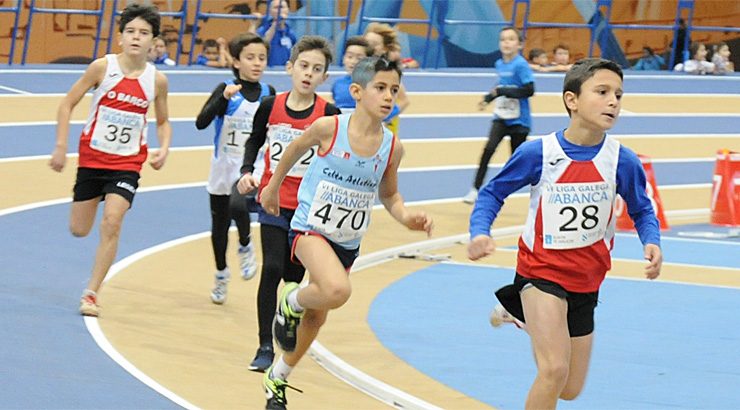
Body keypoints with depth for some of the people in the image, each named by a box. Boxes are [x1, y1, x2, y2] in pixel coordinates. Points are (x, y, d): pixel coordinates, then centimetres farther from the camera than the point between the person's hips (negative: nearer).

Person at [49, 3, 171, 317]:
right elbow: (67, 104, -3)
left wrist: (163, 149, -8)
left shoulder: (156, 80, -5)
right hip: (92, 157, 0)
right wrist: (61, 147, -10)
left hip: (127, 163, 0)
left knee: (111, 223, -18)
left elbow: (163, 122, 11)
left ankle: (91, 294, -9)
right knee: (78, 230, 5)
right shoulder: (102, 67, -11)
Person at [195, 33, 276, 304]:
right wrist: (224, 98, -30)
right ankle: (221, 275, 34)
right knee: (220, 223, 12)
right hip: (224, 167, 0)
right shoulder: (226, 90, -8)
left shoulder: (268, 94, 1)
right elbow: (201, 123, -21)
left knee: (238, 205, -30)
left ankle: (245, 247, -1)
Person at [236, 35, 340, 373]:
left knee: (294, 276, 7)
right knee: (272, 269, -9)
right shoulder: (270, 106, -3)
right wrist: (247, 172, 0)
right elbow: (254, 141, 14)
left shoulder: (328, 114, -8)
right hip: (274, 201, 0)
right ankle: (265, 347, -6)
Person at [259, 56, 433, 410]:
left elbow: (388, 195, 9)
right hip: (310, 229, -5)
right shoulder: (329, 128, -18)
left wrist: (406, 217, -11)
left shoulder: (392, 147, -7)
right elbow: (295, 150, 3)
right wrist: (272, 188, 15)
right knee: (338, 290, -33)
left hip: (347, 242, 5)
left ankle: (277, 379, 41)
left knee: (316, 316, 18)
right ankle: (291, 302, 0)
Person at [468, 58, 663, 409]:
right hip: (542, 270, -4)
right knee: (554, 371, -24)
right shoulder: (537, 153, -16)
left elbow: (642, 210, 6)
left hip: (586, 281, 4)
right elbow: (492, 193, -2)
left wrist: (651, 243, -15)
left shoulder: (622, 161, -11)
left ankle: (520, 313, 42)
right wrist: (479, 232, -21)